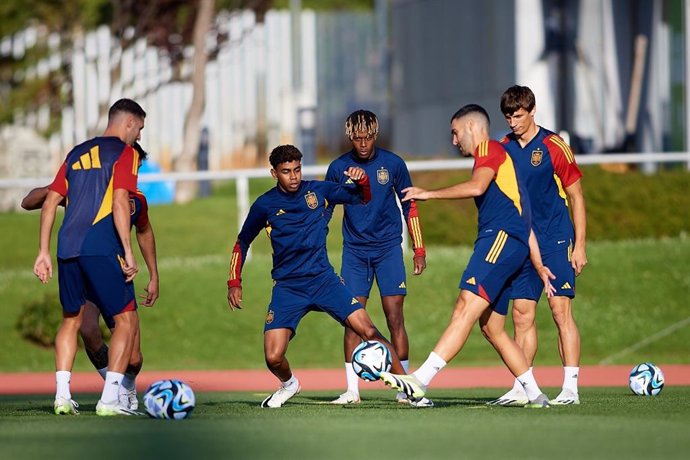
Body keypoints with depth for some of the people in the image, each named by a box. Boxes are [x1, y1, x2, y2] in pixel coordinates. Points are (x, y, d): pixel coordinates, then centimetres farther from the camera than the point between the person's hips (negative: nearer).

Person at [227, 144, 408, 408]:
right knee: (273, 359, -14)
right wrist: (234, 282, 7)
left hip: (324, 279, 1)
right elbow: (242, 243, 14)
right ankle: (289, 385, 22)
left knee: (369, 332, -15)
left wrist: (362, 180, -12)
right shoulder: (264, 205, -1)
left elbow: (363, 198, 10)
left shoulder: (317, 190, 1)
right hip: (287, 287, -1)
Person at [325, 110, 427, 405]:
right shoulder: (338, 167, 1)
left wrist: (419, 250, 6)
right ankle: (352, 391, -2)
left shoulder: (393, 164, -1)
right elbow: (323, 210, 10)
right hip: (354, 250, 1)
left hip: (388, 248, -1)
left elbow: (409, 206, 7)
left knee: (394, 316, -6)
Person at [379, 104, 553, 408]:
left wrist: (430, 194, -13)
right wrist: (539, 266, 31)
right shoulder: (501, 160, 31)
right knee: (492, 328, 10)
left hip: (500, 236, -11)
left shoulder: (490, 149, 1)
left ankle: (420, 381, -35)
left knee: (465, 309, -21)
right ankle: (535, 395, 13)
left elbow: (477, 187, -20)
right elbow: (523, 218, 32)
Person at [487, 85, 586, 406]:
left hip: (556, 241, -5)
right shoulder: (503, 149, 8)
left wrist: (579, 245, -6)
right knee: (522, 315, 3)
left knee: (561, 311, -8)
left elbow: (576, 197, -1)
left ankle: (570, 388, -8)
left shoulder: (554, 147, -5)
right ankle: (521, 388, 6)